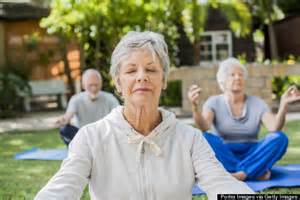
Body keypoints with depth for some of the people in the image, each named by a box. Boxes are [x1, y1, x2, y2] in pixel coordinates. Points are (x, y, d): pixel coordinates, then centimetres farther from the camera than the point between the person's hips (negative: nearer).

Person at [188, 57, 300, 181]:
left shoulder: (257, 103, 2)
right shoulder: (214, 103, -2)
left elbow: (274, 128, -15)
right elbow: (203, 127, -23)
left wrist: (283, 104, -32)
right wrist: (195, 106, -43)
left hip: (252, 156, 1)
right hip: (223, 158, -1)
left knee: (280, 138, -23)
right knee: (205, 138, -32)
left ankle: (242, 173, -32)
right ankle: (256, 172, -28)